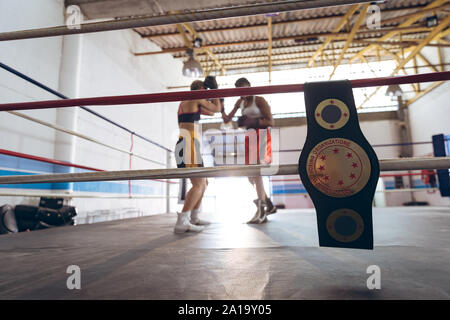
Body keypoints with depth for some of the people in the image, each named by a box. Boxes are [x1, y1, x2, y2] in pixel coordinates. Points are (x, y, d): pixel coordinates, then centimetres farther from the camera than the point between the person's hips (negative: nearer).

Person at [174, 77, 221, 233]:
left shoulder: (188, 102, 28)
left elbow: (210, 112, 34)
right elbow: (217, 109, 7)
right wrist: (214, 90, 19)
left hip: (185, 147, 10)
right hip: (188, 146, -10)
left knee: (203, 183, 17)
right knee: (198, 185, -19)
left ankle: (194, 217, 24)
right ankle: (181, 222, -25)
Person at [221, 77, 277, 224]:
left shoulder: (259, 100, -3)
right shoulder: (240, 102, 18)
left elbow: (270, 122, -9)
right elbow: (227, 119, 19)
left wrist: (252, 121, -19)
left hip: (261, 135, -8)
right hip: (249, 137, 8)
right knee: (250, 174, 4)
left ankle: (261, 212, -17)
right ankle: (269, 205, 16)